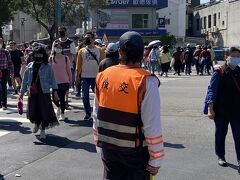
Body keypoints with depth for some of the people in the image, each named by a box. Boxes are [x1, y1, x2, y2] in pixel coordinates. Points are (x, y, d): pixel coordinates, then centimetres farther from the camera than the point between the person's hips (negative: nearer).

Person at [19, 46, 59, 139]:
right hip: (32, 92, 3)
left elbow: (52, 79, 1)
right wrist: (22, 92, 11)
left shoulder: (47, 66, 0)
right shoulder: (30, 66, 8)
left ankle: (43, 130, 13)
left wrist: (55, 91, -4)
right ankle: (37, 124, 38)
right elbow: (25, 79, 12)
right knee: (33, 110, 6)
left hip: (44, 92, -3)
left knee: (44, 110, -2)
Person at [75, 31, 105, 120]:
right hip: (85, 77, 1)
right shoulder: (82, 51, 4)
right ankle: (88, 113, 13)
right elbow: (78, 65, 3)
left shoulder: (99, 50, 1)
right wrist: (77, 76, -2)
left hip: (96, 76, -1)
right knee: (85, 96, 2)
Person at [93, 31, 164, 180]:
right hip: (136, 151, -4)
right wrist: (156, 160, -10)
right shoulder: (146, 82, -17)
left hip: (108, 149, 4)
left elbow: (96, 117, 6)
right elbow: (153, 127, -19)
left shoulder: (103, 76, -2)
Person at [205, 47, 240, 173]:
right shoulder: (219, 72, -10)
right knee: (220, 134, 13)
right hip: (221, 110, -3)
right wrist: (210, 108, -22)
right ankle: (221, 157, 31)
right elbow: (212, 90, -15)